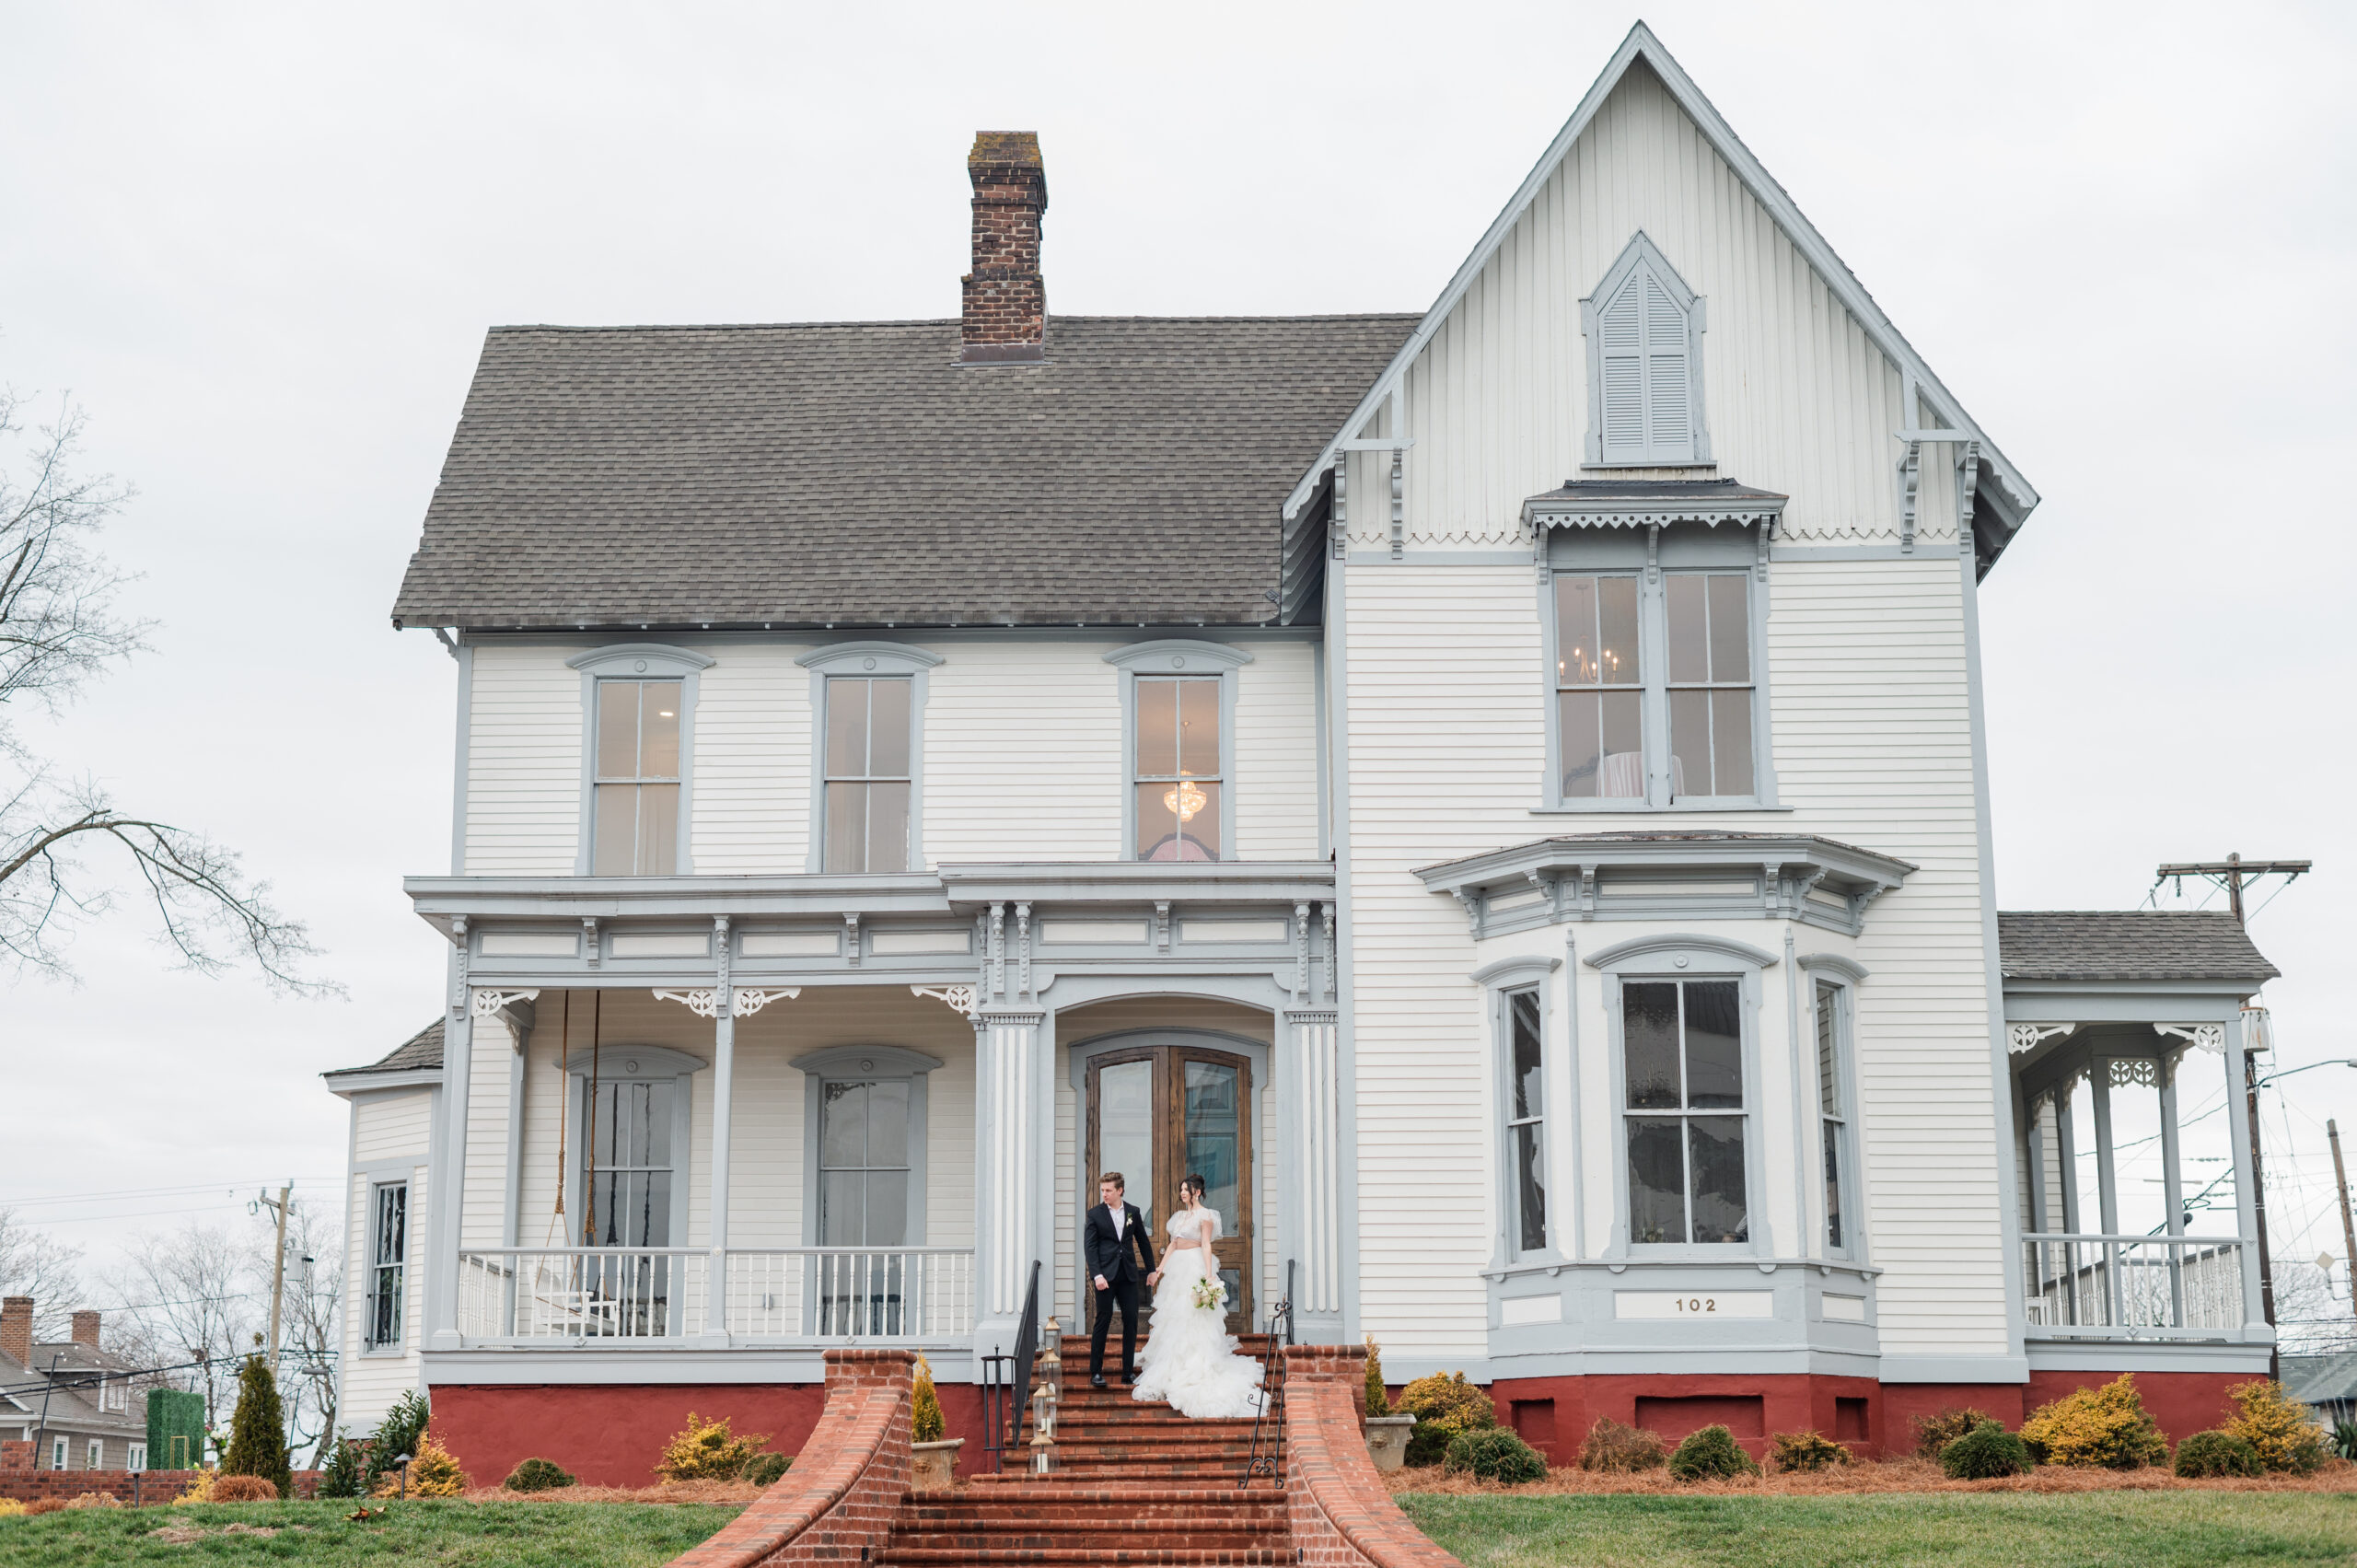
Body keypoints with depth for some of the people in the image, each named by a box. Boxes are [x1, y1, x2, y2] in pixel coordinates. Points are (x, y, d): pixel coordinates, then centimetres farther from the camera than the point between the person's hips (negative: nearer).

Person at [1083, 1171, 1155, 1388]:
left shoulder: (1133, 1211, 7)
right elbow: (1091, 1247, -5)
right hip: (1106, 1275, -3)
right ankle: (1096, 1372, 4)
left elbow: (1143, 1241, 15)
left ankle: (1128, 1372, 11)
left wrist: (1151, 1270, 15)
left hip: (1128, 1275, 3)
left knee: (1131, 1321, 3)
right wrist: (1097, 1275, -15)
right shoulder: (1095, 1214, -2)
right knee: (1103, 1321, -2)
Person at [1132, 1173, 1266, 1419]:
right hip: (1177, 1269, 8)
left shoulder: (1205, 1215, -7)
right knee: (1173, 1319, 9)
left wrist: (1209, 1274, -21)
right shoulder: (1180, 1216, 16)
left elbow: (1206, 1245, -14)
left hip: (1195, 1269, -8)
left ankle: (1195, 1371, -6)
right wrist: (1159, 1269, 12)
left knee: (1193, 1322, -8)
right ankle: (1172, 1369, 16)